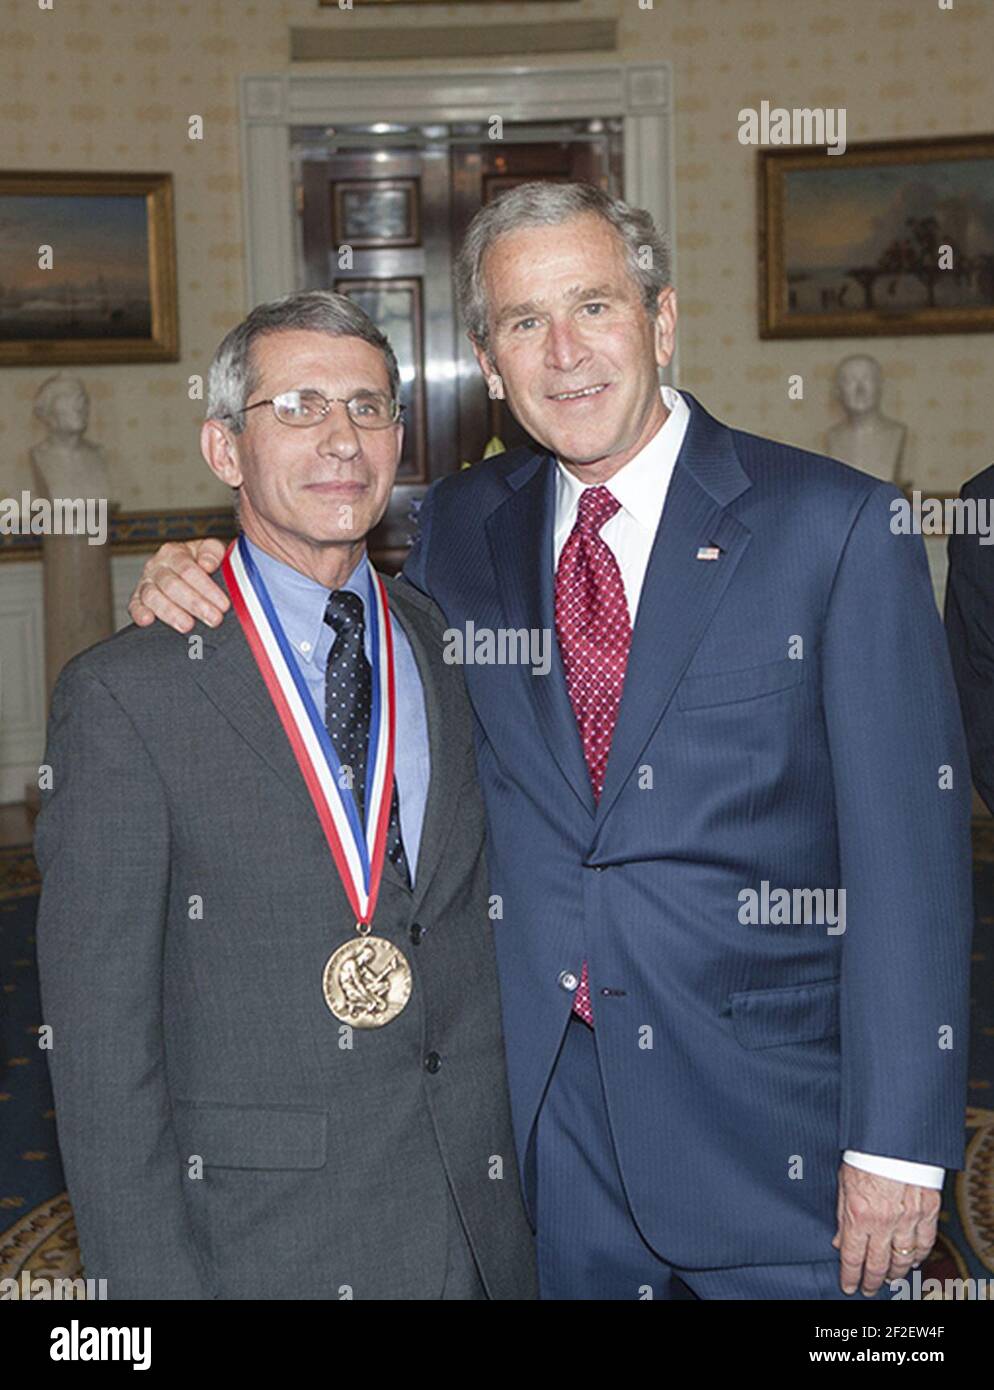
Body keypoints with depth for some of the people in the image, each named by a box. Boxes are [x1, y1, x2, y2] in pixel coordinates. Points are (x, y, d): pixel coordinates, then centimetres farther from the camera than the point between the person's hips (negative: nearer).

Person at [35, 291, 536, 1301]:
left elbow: (498, 936, 10)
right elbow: (99, 1036, -8)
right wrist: (154, 1280, -11)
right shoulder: (125, 696, -8)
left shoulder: (452, 650, 6)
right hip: (259, 1247, -3)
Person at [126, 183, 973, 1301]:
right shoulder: (461, 526, 5)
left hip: (768, 1125, -3)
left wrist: (900, 1142, -12)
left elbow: (910, 851, -9)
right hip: (543, 1113, 3)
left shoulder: (835, 524, -8)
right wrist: (202, 590, -1)